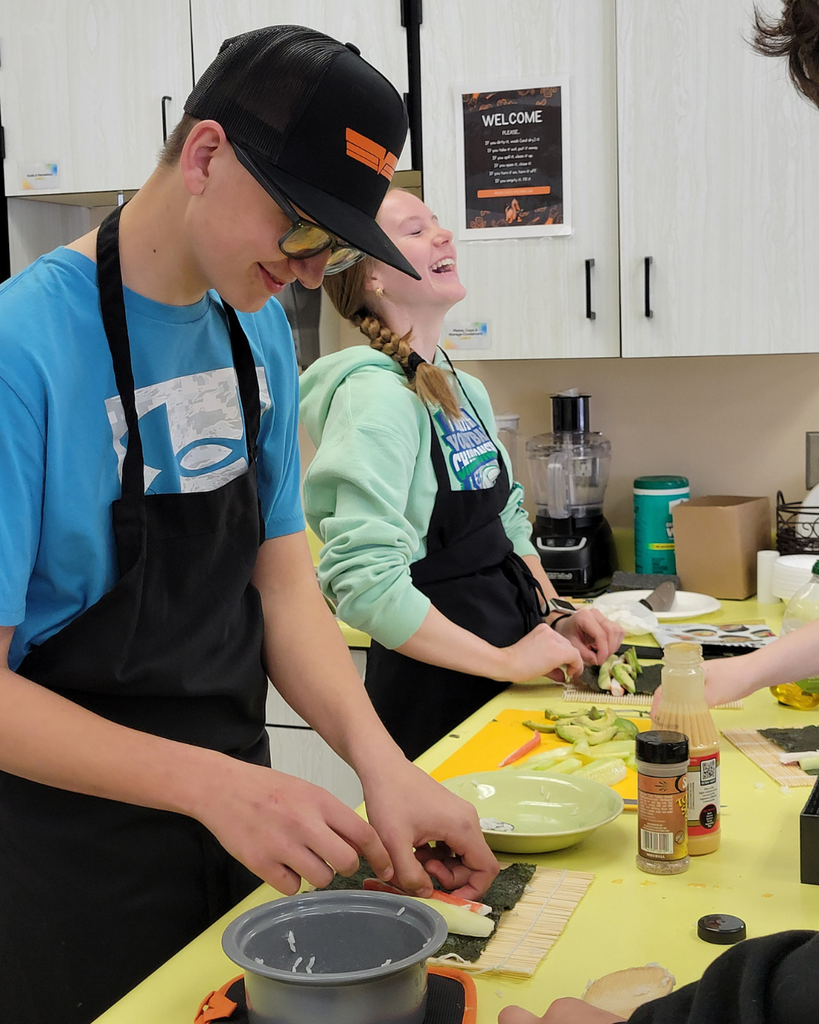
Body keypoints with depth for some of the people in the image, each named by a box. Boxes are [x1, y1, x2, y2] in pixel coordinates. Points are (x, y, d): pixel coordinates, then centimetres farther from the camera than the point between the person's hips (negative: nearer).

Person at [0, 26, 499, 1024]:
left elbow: (282, 570, 2)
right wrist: (211, 783, -31)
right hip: (81, 866, -6)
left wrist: (378, 758, -14)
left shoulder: (260, 329, 0)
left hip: (238, 827, 7)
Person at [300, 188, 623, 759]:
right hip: (432, 693, -8)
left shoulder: (466, 391, 9)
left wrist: (556, 618, 3)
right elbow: (366, 581, -27)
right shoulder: (375, 395, -19)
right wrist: (503, 661, -22)